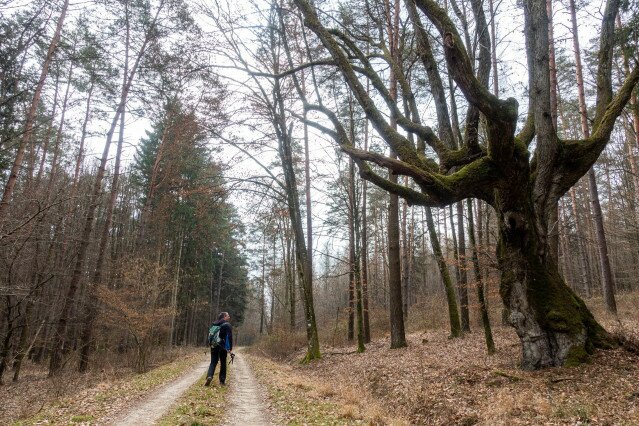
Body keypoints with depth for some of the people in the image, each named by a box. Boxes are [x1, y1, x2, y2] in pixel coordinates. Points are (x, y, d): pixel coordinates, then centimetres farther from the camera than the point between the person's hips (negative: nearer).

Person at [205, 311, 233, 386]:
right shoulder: (227, 325, -6)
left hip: (214, 346, 4)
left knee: (213, 362, 7)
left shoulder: (214, 325, 12)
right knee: (223, 363, 8)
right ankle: (222, 381, 11)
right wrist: (230, 349, -10)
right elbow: (230, 337, -12)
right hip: (222, 347, -4)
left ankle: (209, 376, -17)